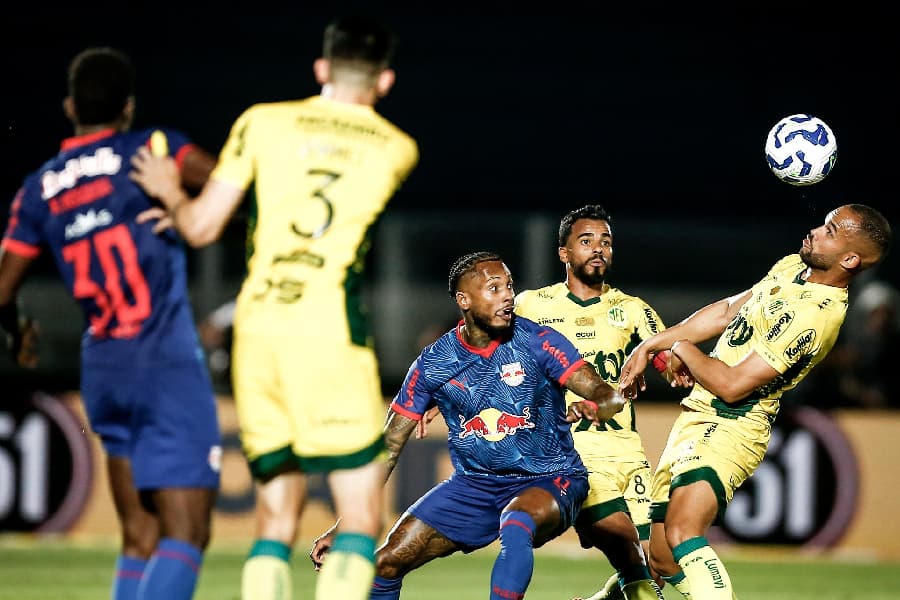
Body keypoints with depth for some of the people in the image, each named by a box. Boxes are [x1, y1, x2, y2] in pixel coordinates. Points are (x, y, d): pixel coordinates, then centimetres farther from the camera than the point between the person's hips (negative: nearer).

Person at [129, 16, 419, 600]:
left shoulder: (264, 122, 8)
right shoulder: (398, 150, 9)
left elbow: (202, 227, 5)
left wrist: (171, 194, 29)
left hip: (257, 328, 3)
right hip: (329, 332, -3)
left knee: (277, 514, 11)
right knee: (361, 517, 0)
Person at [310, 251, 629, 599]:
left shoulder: (537, 343, -11)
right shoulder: (433, 364, -5)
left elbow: (607, 394, -17)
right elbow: (387, 448, 0)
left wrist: (593, 407, -43)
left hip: (547, 481, -4)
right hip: (474, 485, 4)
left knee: (516, 525, -38)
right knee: (386, 563, -6)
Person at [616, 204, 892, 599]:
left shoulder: (815, 315, -21)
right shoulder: (792, 267, 8)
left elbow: (732, 384, -20)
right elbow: (726, 312, 22)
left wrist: (684, 350, -2)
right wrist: (650, 346, 19)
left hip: (730, 428, -9)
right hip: (696, 418, 9)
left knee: (681, 535, -28)